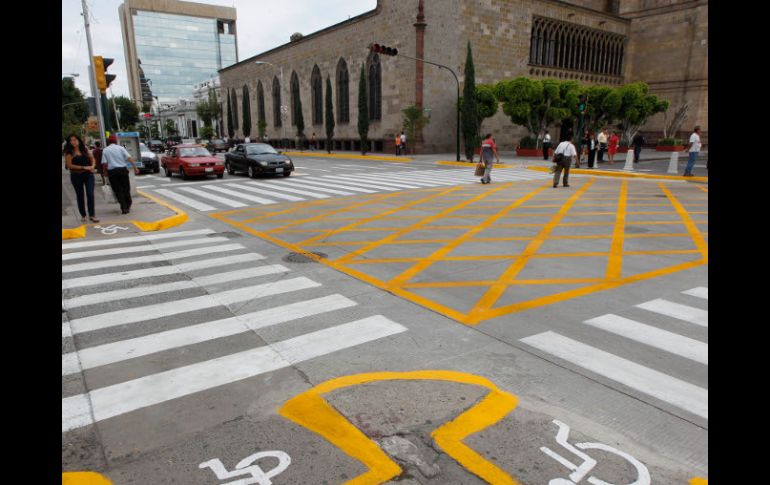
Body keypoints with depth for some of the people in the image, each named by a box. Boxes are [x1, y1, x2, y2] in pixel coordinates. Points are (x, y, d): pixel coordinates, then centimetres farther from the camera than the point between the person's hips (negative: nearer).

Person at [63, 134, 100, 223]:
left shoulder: (84, 149, 6)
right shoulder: (69, 152, -4)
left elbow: (92, 158, 13)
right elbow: (69, 165, -9)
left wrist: (93, 166, -7)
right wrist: (83, 167, -15)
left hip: (88, 174, 1)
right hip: (76, 176, -1)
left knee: (90, 194, -9)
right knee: (80, 196, 9)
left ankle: (92, 215, -4)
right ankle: (83, 215, 22)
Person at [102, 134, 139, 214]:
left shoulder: (105, 150, 3)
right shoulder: (120, 148, 2)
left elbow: (104, 163, -3)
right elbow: (129, 158, -7)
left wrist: (106, 173, 8)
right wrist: (135, 167, -7)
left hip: (112, 172, 0)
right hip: (123, 169, 0)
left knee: (118, 190, 4)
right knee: (126, 189, 12)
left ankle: (124, 208, -1)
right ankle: (128, 206, 18)